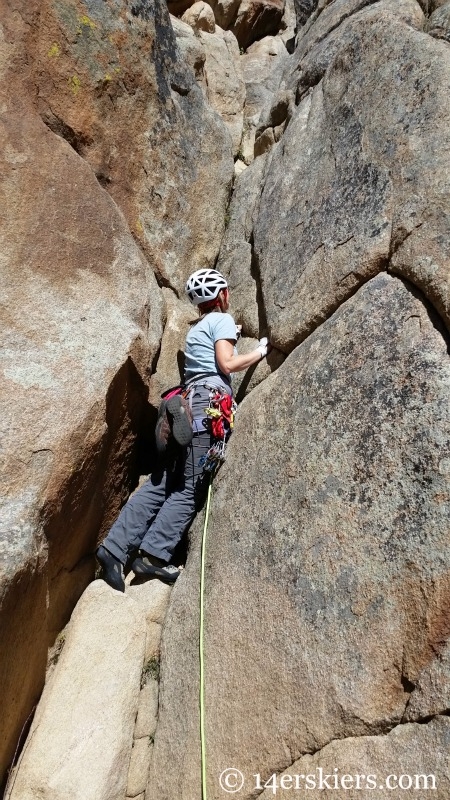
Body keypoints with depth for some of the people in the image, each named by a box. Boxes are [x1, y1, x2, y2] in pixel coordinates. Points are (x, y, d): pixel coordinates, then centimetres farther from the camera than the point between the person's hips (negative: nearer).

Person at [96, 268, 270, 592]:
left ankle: (115, 549, -2)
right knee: (190, 488, -8)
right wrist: (261, 350, 7)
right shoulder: (222, 319, 5)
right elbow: (227, 364, -7)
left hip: (188, 400, 8)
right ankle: (153, 554, -13)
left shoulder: (198, 326, 30)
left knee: (161, 484, 2)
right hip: (209, 401, -8)